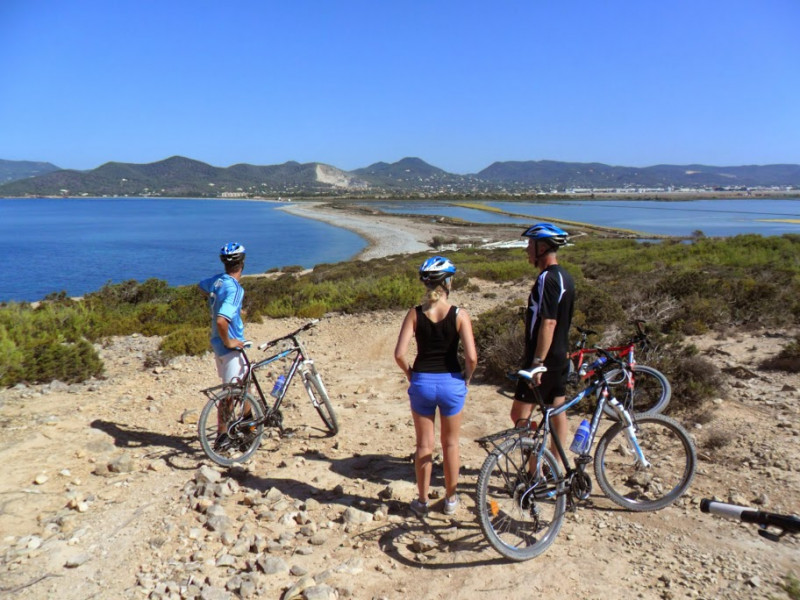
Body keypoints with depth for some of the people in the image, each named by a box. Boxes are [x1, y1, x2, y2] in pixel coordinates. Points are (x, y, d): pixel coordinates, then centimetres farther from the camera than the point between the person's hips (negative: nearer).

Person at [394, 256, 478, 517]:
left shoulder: (415, 314, -6)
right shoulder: (459, 315, -10)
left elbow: (399, 353, -11)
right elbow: (471, 357, -16)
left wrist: (411, 374, 6)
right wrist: (466, 378, 3)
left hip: (422, 382, 1)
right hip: (451, 383, -1)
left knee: (424, 445, 15)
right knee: (450, 444, 18)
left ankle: (422, 500, 26)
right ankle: (450, 499, 30)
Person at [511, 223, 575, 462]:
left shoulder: (547, 279, -20)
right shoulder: (565, 277, 11)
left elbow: (548, 324, -25)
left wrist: (537, 363, -24)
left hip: (544, 360, -10)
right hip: (560, 358, 10)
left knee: (520, 415, -2)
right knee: (557, 413, 15)